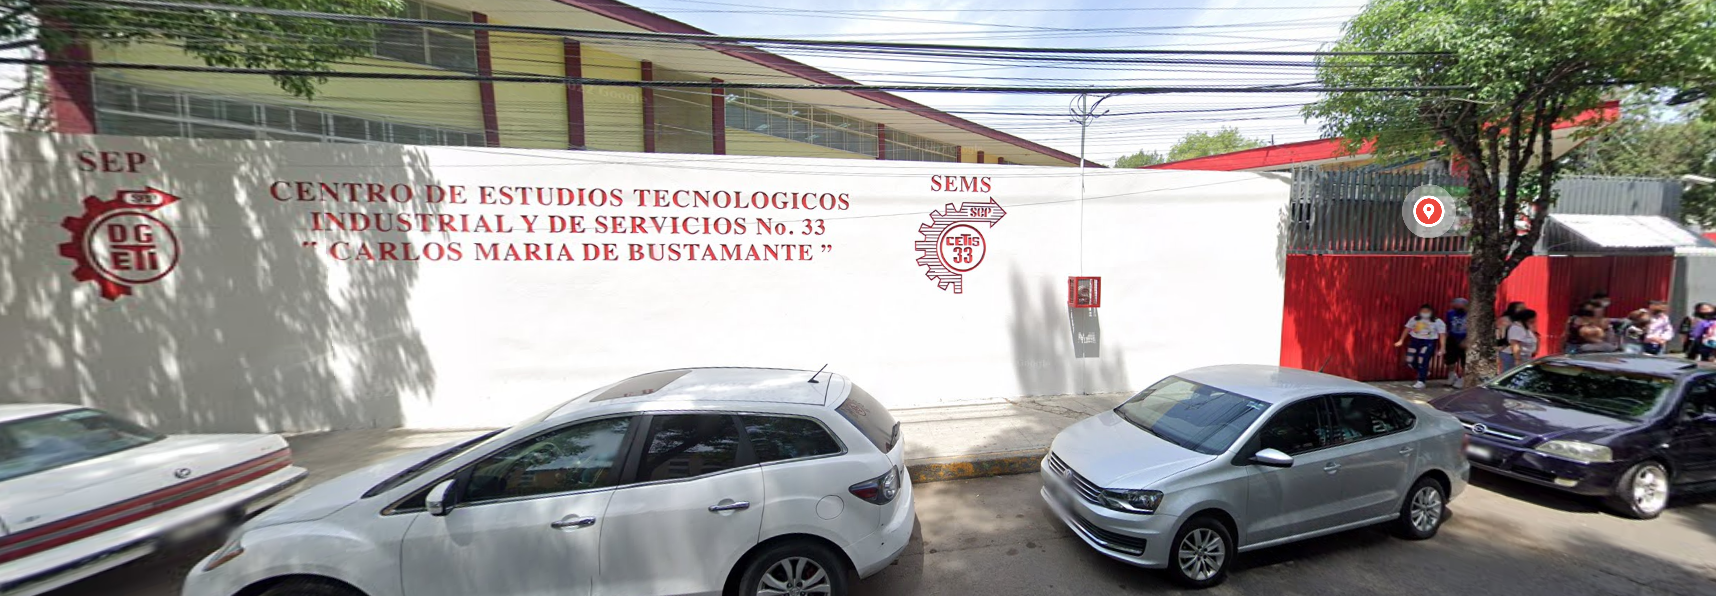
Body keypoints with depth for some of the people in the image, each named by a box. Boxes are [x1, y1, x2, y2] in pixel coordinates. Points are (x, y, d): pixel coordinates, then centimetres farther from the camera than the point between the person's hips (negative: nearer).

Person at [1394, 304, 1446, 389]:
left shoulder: (1438, 322, -3)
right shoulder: (1414, 319, 7)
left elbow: (1442, 335, -4)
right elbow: (1407, 329, 15)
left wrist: (1442, 348, -10)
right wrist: (1401, 340, 16)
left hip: (1429, 343, -4)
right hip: (1415, 341, 4)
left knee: (1423, 362, -10)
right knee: (1411, 361, 3)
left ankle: (1421, 382, -1)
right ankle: (1424, 372, 32)